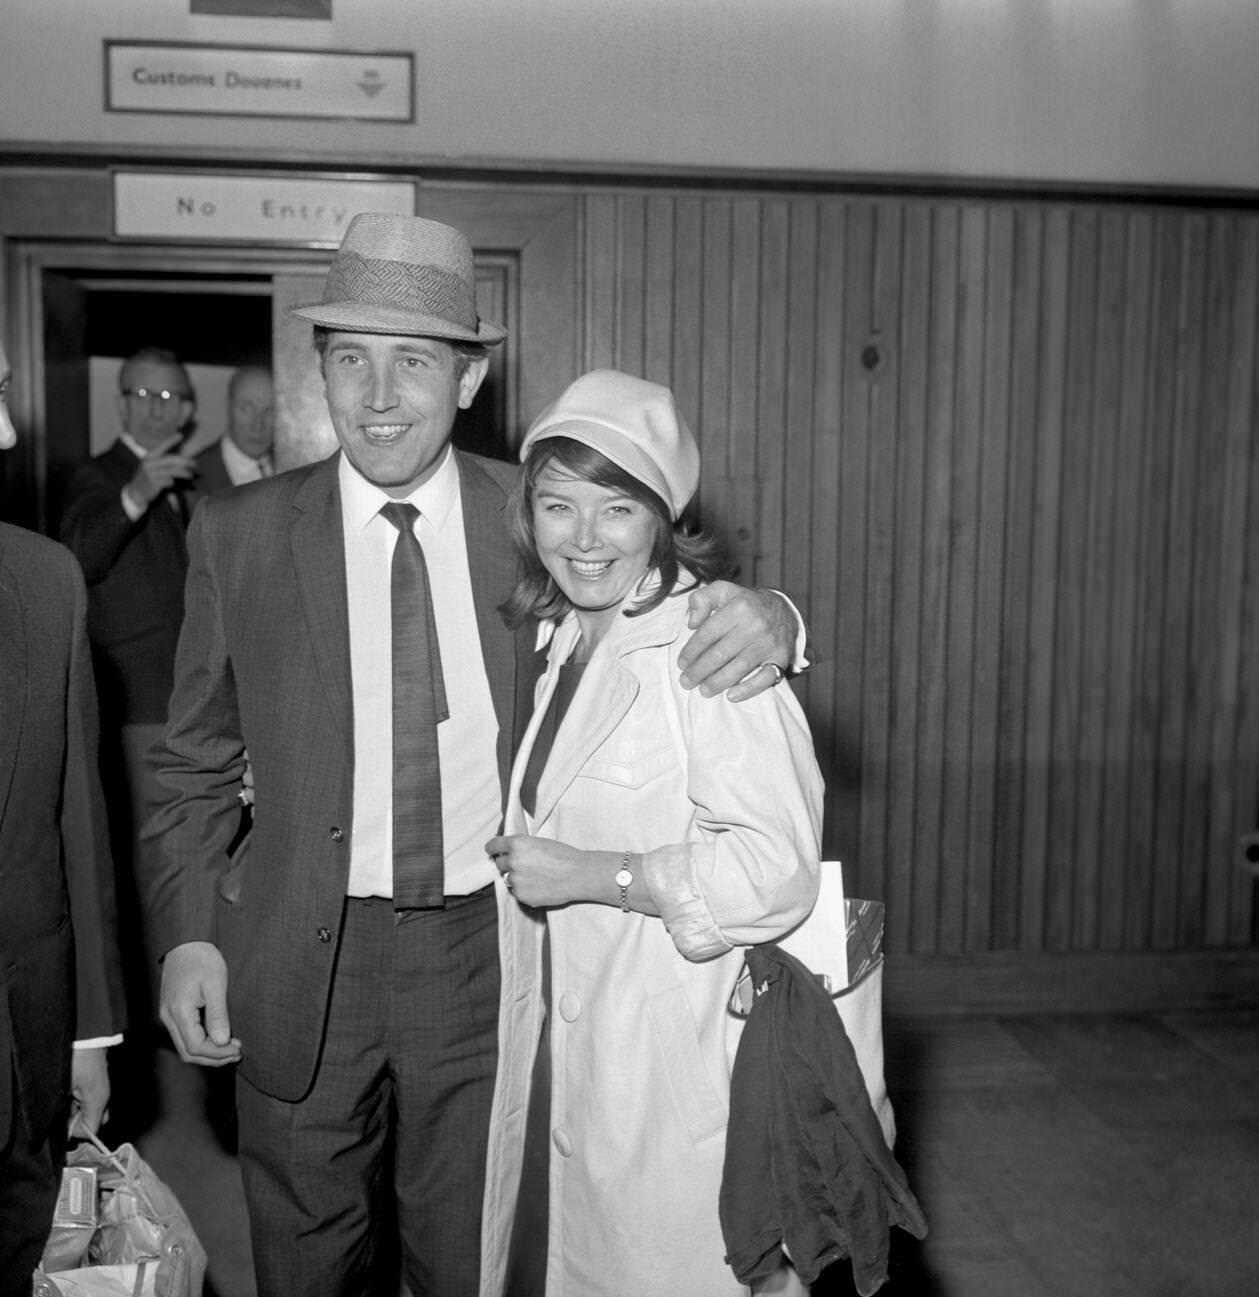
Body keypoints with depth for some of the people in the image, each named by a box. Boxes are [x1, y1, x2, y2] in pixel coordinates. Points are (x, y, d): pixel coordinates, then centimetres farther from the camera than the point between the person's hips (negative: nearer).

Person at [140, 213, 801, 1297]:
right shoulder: (238, 534, -3)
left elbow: (668, 597, 6)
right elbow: (198, 765, 4)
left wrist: (760, 617, -17)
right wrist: (188, 935, -4)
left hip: (489, 953, 0)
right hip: (303, 967, 0)